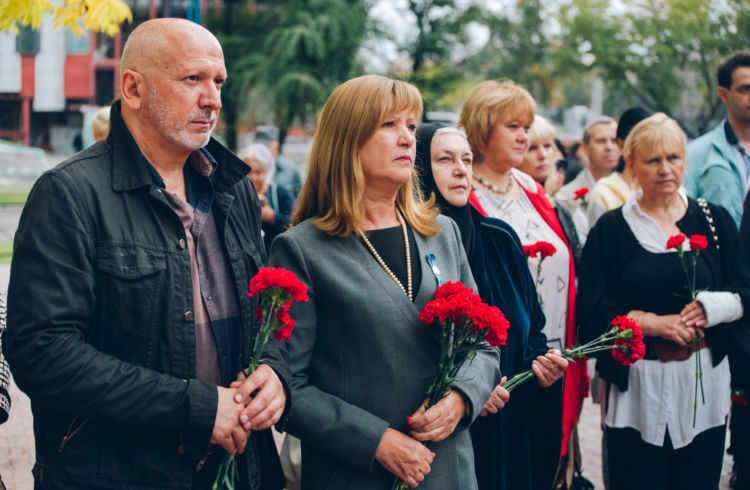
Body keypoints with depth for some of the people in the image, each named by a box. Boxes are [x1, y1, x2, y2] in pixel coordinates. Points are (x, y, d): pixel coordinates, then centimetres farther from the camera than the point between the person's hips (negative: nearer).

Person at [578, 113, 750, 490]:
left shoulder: (714, 221, 8)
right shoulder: (611, 229, 1)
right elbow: (592, 311, -4)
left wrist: (710, 307, -13)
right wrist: (655, 322, -15)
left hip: (705, 382, 2)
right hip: (637, 388, -2)